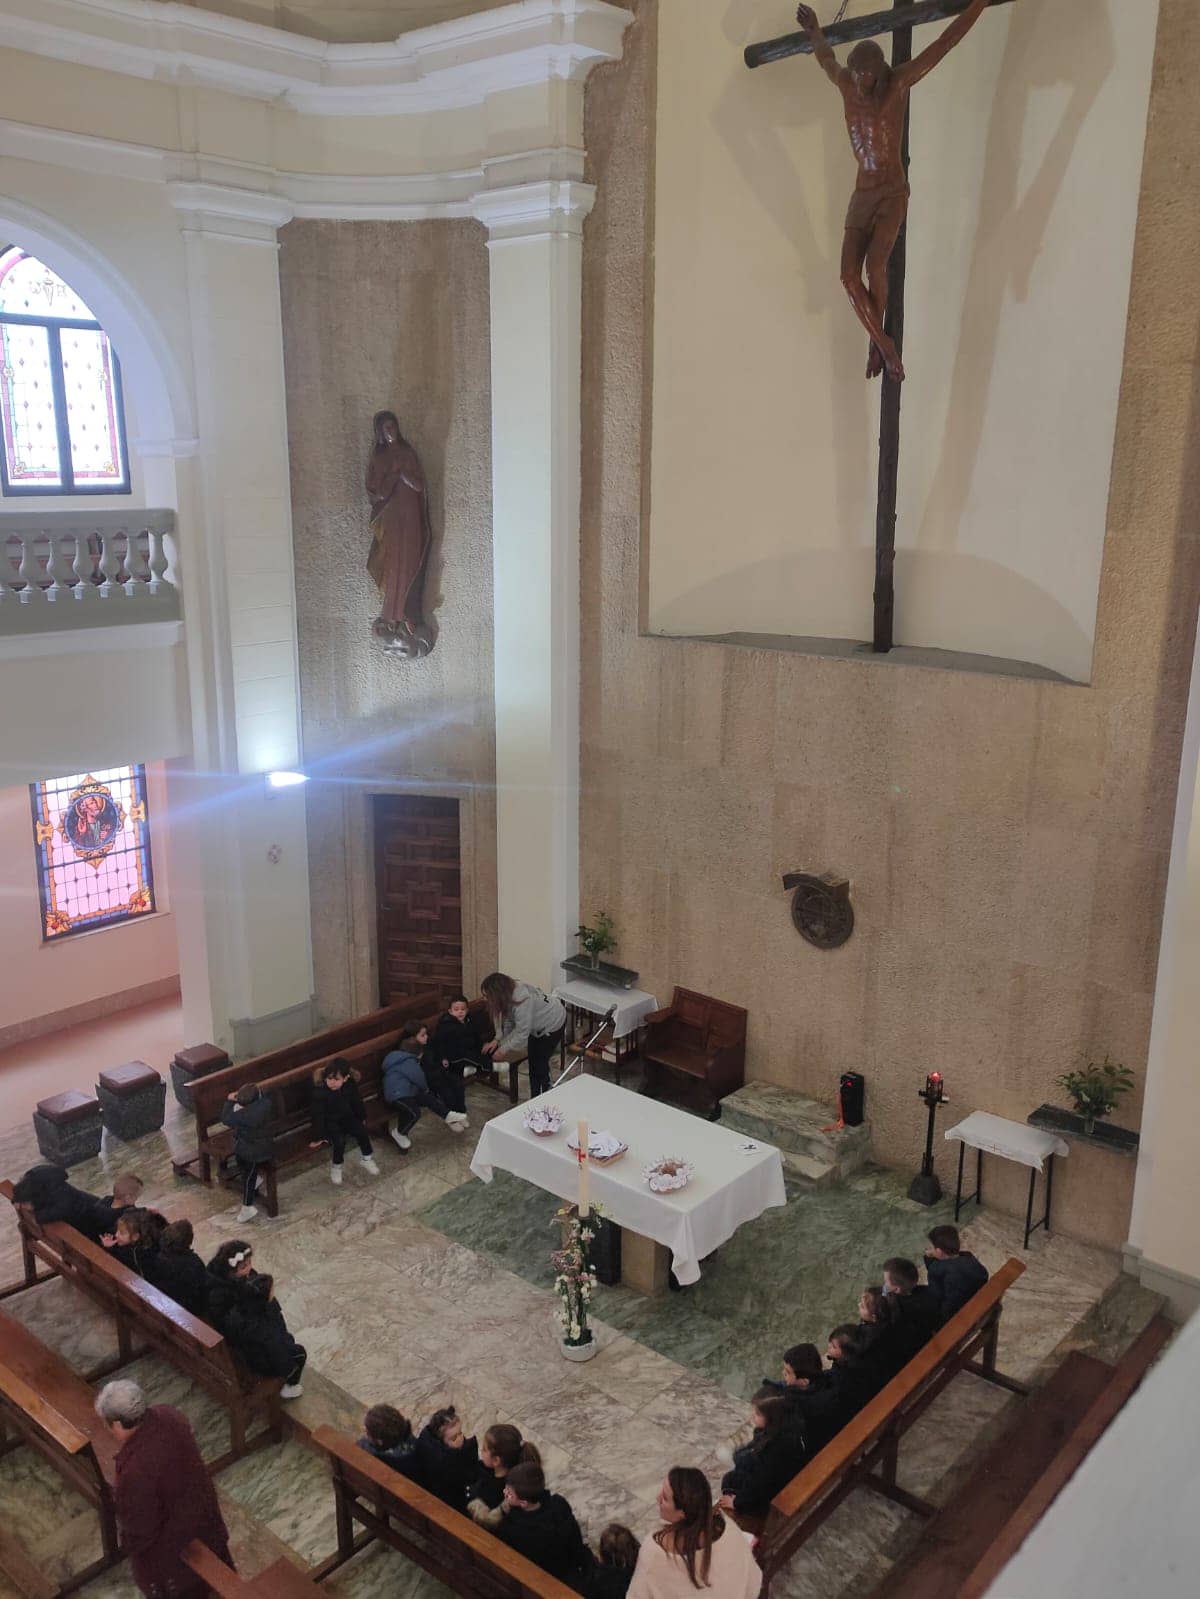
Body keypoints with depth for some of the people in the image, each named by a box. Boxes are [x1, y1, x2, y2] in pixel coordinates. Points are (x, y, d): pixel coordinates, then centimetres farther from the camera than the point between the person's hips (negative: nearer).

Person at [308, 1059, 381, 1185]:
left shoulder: (350, 1085, -15)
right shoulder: (319, 1091, -28)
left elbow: (357, 1102, 3)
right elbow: (318, 1114, -23)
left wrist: (362, 1118, 15)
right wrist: (319, 1136, -20)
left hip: (347, 1116, 4)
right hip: (330, 1121, -4)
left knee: (361, 1131, -14)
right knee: (339, 1141, -24)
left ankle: (367, 1159, 9)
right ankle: (335, 1167, 0)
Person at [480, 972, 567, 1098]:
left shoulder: (522, 1001, -41)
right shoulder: (508, 994, -17)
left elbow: (522, 1034, -35)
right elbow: (507, 1020, -4)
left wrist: (502, 1051, -26)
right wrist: (497, 1039, -15)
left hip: (553, 1023, -8)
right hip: (537, 1025, 8)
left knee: (540, 1064, -2)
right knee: (532, 1061, 14)